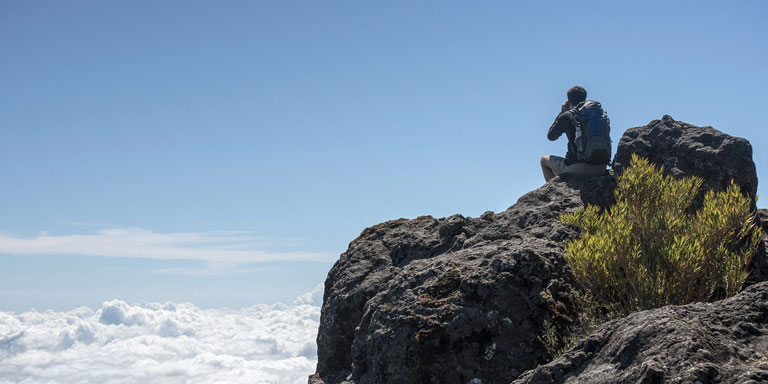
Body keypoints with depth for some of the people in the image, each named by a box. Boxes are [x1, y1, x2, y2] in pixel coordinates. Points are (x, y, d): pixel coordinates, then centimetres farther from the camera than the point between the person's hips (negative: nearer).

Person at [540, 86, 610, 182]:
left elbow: (550, 136, 13)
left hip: (578, 167, -5)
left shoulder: (567, 116, -2)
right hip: (601, 169, 5)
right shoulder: (601, 113, 8)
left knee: (544, 160, 21)